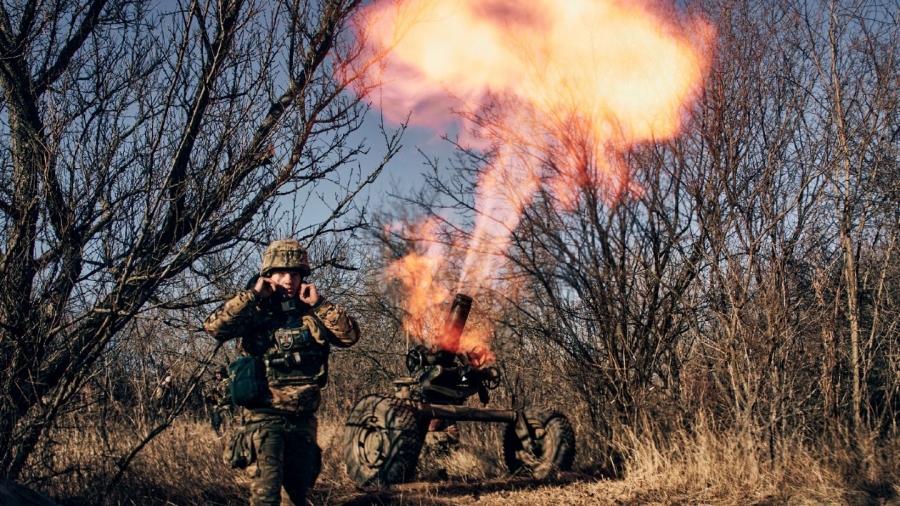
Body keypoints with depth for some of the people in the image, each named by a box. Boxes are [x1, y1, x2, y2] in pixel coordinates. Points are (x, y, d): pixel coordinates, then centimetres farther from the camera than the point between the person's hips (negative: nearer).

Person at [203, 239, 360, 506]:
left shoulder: (312, 311, 6)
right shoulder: (254, 311, -4)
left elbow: (350, 335, -4)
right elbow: (214, 326, -19)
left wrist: (319, 303, -10)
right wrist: (252, 295, -18)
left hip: (304, 419, 4)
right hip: (265, 416, -4)